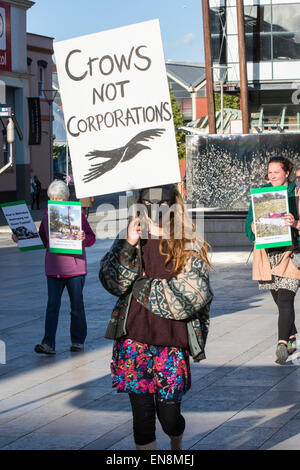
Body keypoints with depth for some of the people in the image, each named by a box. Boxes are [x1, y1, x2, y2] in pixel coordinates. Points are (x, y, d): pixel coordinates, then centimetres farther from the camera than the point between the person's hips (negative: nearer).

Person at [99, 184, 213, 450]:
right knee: (142, 414, 1)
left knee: (169, 414, 7)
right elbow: (112, 282, -4)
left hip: (172, 343, -1)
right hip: (134, 340, 1)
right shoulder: (129, 240, 7)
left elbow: (193, 296, -11)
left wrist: (143, 287, -8)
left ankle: (177, 449, 39)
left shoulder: (190, 246, 0)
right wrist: (129, 246, -16)